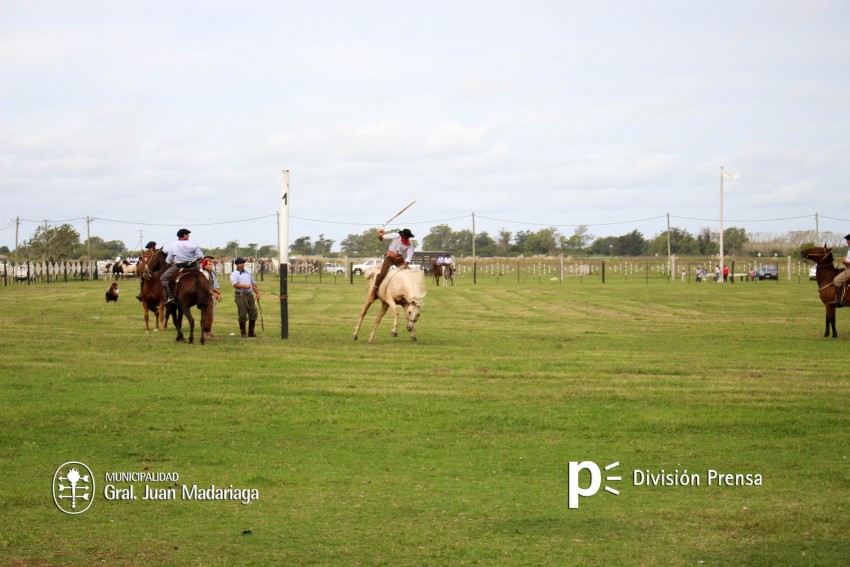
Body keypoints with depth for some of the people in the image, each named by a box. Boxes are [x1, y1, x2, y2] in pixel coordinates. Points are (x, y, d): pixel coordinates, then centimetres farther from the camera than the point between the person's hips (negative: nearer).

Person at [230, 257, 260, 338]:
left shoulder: (248, 273, 20)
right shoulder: (234, 274, 0)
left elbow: (253, 284, 22)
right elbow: (235, 284, -16)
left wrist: (257, 293, 13)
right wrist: (244, 286, -28)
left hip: (250, 295, 6)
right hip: (241, 295, -6)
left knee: (253, 314, 5)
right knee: (243, 315, -6)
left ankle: (251, 332, 16)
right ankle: (243, 333, 2)